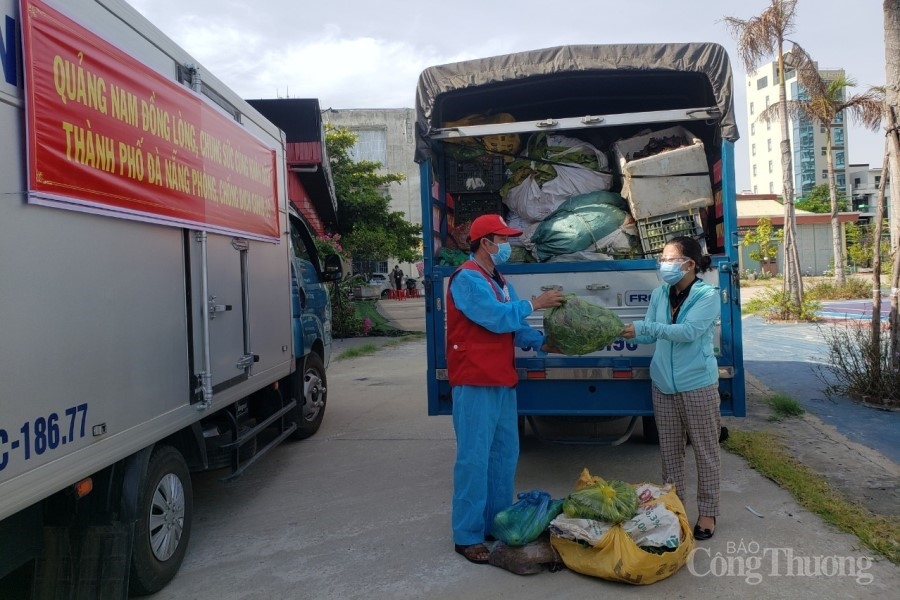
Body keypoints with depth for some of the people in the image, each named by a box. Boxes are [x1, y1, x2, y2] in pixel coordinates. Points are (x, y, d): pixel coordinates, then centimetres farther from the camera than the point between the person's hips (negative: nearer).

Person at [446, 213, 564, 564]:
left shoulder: (500, 281, 17)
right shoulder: (467, 278, -13)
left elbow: (515, 327, 14)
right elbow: (498, 318, -21)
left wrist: (543, 344, -1)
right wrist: (535, 304, -10)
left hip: (502, 381, 9)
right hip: (475, 383, -9)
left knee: (505, 454, 15)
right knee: (474, 458, -4)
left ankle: (498, 522, 28)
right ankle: (467, 535, 6)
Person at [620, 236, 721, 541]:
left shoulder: (708, 295, -11)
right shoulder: (659, 294, 5)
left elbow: (689, 331, -25)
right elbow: (649, 335, 4)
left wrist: (643, 327, -29)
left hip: (697, 384, -5)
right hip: (663, 384, 5)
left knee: (705, 451, 8)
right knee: (669, 450, 13)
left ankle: (707, 512, 21)